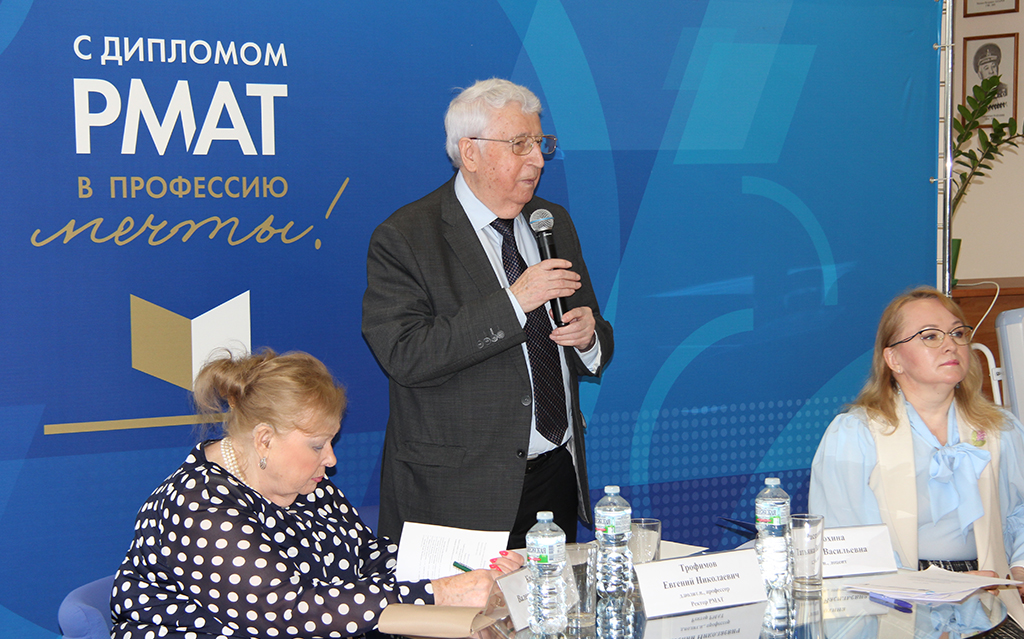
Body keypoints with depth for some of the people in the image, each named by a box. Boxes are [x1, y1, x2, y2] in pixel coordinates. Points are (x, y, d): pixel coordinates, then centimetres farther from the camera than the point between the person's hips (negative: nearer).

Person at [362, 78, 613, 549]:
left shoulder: (553, 222, 12)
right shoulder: (402, 239, -8)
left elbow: (595, 349, 18)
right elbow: (405, 357, -20)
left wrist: (588, 336, -7)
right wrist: (512, 303, -22)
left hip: (558, 473, 6)